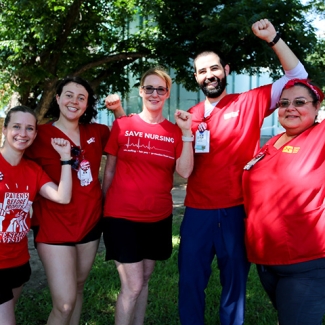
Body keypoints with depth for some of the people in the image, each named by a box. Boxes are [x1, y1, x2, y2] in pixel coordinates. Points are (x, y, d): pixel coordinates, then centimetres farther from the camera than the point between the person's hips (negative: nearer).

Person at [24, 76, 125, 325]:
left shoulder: (95, 132, 5)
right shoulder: (41, 135, -7)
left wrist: (117, 110, 4)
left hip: (91, 222, 5)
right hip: (56, 227, -5)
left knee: (78, 288, 18)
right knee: (64, 304, -8)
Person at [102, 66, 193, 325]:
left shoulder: (175, 131, 3)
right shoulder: (121, 125, -3)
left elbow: (185, 172, -9)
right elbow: (109, 170, 3)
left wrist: (187, 134, -15)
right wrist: (104, 206, 4)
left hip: (159, 218, 3)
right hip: (122, 216, -3)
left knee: (144, 280, 15)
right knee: (133, 286, -4)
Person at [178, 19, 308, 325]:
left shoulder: (249, 103, -1)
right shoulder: (190, 116, 7)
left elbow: (297, 76, -3)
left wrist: (273, 38, -12)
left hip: (237, 210, -2)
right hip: (197, 211, 2)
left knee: (235, 281, 14)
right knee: (190, 281, 10)